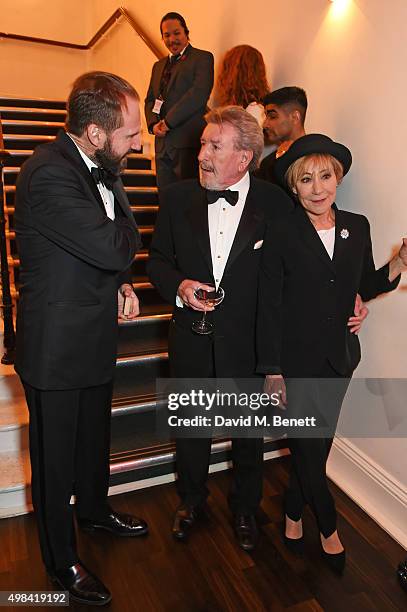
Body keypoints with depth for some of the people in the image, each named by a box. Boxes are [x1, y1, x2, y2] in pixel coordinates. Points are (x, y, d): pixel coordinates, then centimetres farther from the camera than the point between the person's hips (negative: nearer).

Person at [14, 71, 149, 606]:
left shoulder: (99, 166, 4)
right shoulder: (49, 174, -25)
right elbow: (114, 246, -30)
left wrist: (121, 284, -3)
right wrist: (128, 230, -8)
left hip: (94, 335, 8)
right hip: (57, 346, -8)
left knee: (95, 436, 26)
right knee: (56, 453, 12)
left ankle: (94, 510, 53)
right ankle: (62, 561, 35)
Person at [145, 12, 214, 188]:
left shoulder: (202, 58, 3)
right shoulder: (158, 65, 24)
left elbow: (199, 94, -12)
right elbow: (150, 99, 21)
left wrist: (168, 122, -13)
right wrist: (153, 124, -1)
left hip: (189, 141, -6)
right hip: (163, 144, 6)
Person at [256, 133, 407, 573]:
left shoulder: (357, 227, 1)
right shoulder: (280, 235, -12)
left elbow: (363, 287, 10)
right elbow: (268, 308, -11)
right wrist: (272, 372, -10)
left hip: (338, 358, 4)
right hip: (296, 360, -4)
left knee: (316, 445, 16)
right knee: (309, 448, 7)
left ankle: (293, 515, 42)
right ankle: (328, 529, 34)